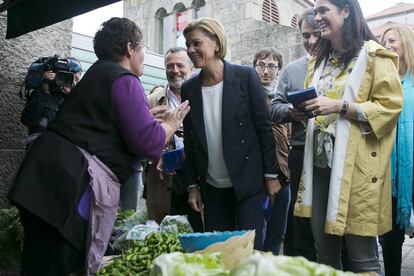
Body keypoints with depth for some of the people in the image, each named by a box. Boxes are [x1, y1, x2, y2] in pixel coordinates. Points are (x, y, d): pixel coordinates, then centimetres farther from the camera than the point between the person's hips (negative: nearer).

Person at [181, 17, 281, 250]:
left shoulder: (246, 76, -7)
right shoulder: (188, 88, 4)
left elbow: (264, 126, -5)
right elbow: (190, 141, 8)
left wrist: (271, 175, -7)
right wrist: (193, 185, 6)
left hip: (248, 182, -3)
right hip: (212, 187, 4)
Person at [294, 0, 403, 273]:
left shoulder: (373, 56, -3)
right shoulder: (319, 59, 19)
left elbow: (391, 106, -10)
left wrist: (340, 106, -18)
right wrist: (303, 109, 5)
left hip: (356, 164, -6)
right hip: (320, 161, 7)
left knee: (362, 258, 0)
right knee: (325, 252, 12)